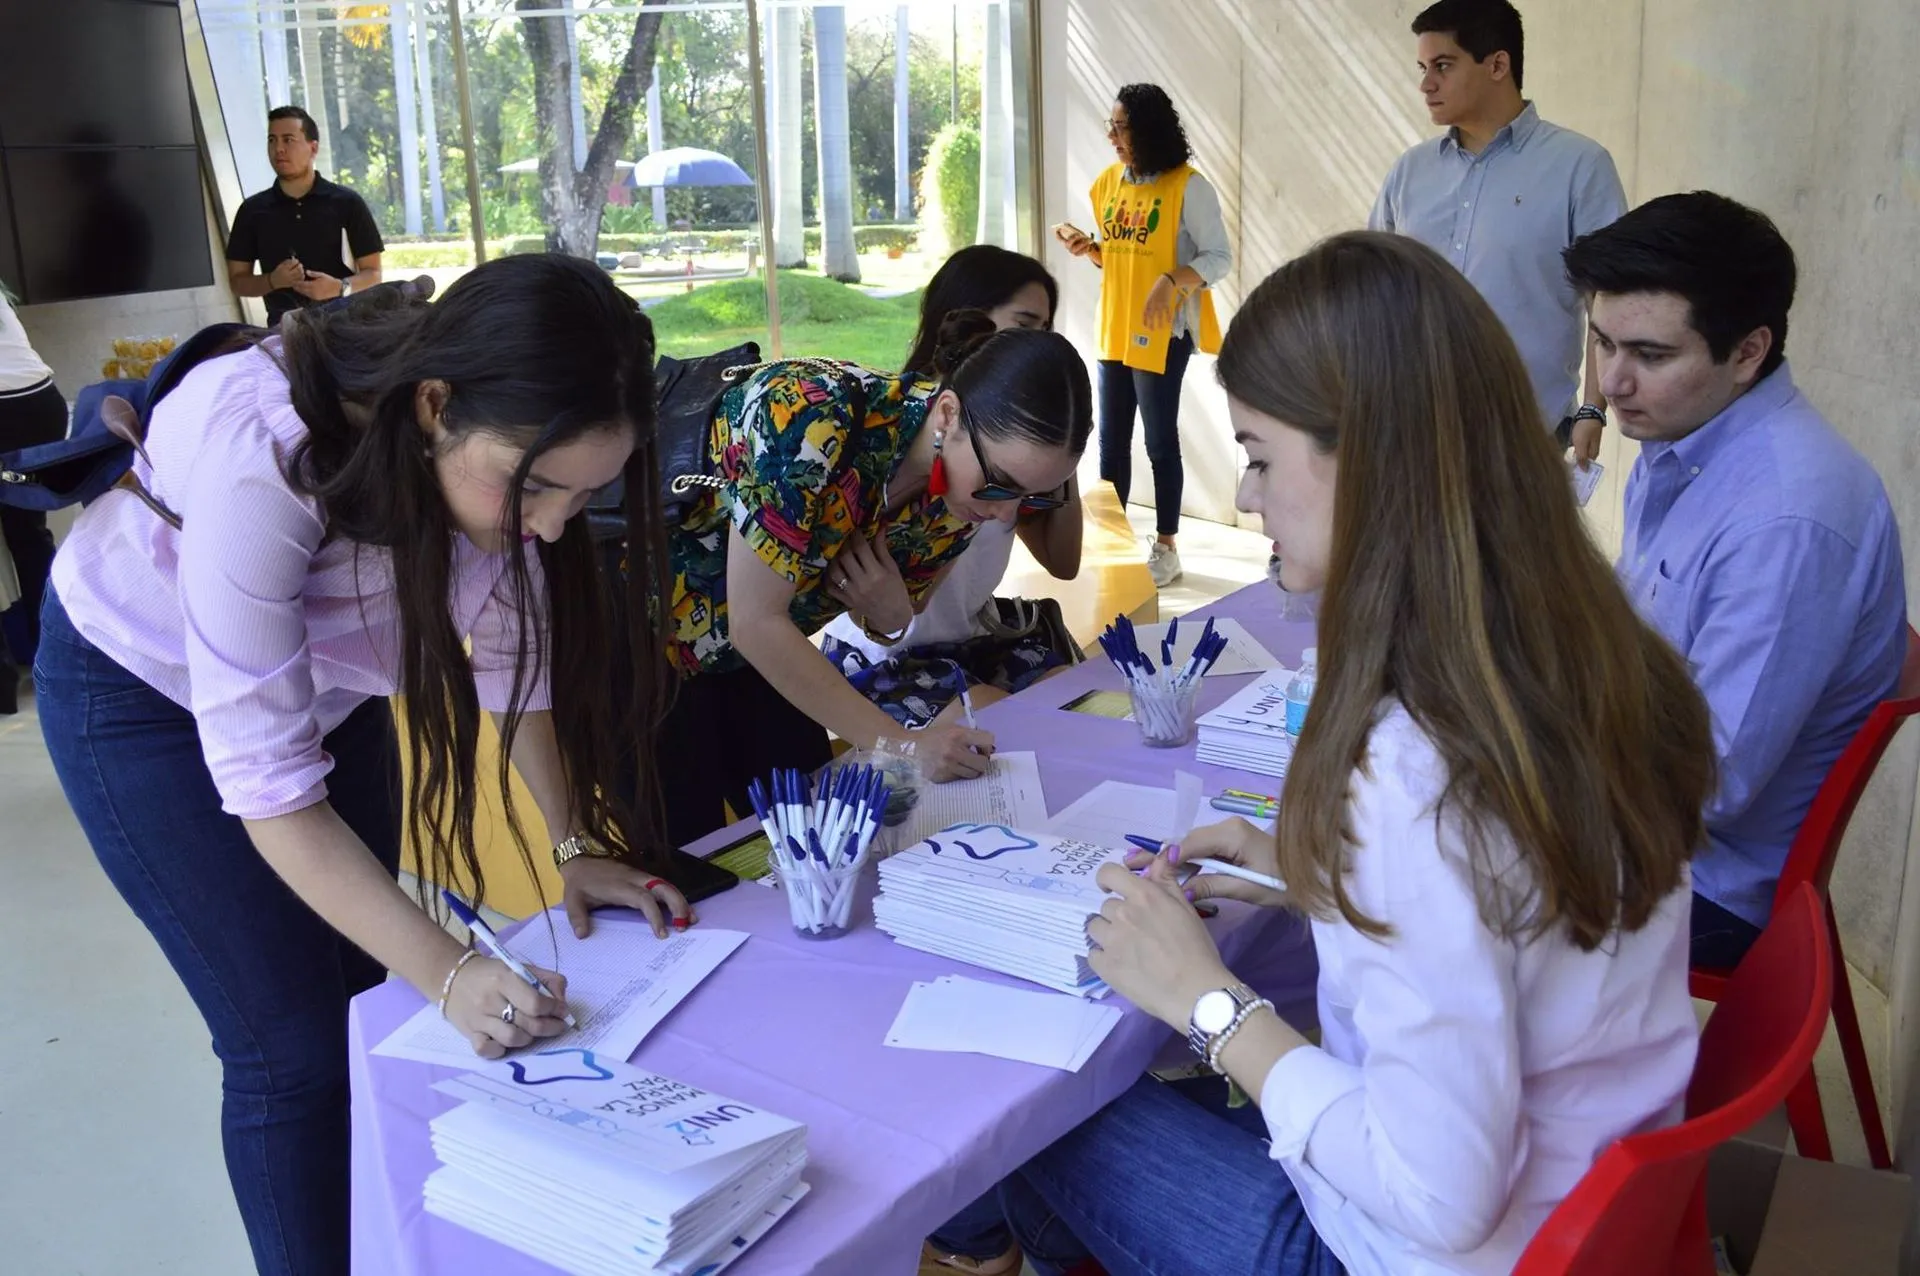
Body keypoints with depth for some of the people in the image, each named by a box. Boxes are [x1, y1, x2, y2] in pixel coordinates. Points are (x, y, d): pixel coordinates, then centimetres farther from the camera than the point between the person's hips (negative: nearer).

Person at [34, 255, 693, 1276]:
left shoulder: (490, 440, -24)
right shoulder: (256, 458, -40)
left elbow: (517, 651, -10)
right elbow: (267, 783, -35)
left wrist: (576, 845, -19)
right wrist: (447, 972, -40)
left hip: (322, 668, 5)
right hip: (147, 688, -5)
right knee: (294, 1048, -5)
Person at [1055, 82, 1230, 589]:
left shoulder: (1187, 187, -11)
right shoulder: (1108, 182, 9)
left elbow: (1219, 258, -12)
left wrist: (1172, 282, -27)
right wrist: (1088, 249, -2)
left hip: (1161, 333, -6)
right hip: (1113, 331, 6)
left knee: (1160, 441, 2)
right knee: (1112, 441, 11)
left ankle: (1166, 548, 13)